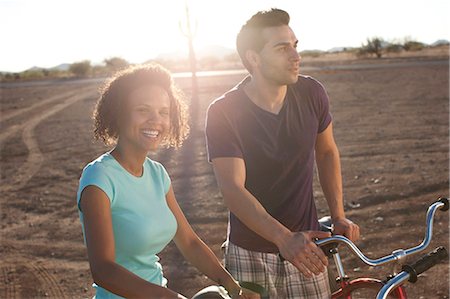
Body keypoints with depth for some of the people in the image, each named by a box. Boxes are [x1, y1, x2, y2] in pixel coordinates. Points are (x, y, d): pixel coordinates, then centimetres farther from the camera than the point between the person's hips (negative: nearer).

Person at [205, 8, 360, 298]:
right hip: (250, 252, -2)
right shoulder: (224, 112, -16)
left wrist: (339, 216, 1)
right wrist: (284, 238, -35)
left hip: (304, 246, 3)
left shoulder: (311, 93, -6)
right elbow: (233, 189, -23)